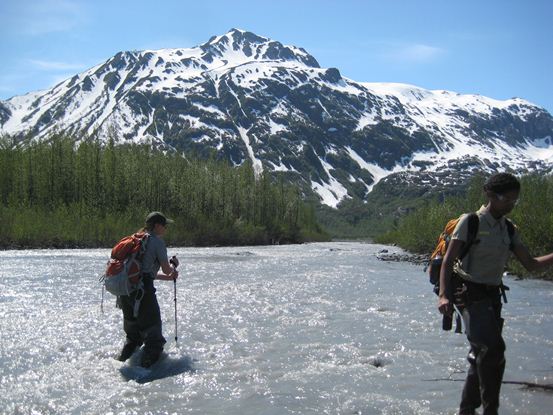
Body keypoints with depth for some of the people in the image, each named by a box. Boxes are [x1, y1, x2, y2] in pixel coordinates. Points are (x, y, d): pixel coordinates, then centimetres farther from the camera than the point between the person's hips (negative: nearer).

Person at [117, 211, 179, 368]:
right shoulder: (157, 241, -3)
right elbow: (166, 269, -1)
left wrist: (168, 277, 26)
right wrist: (174, 264, 21)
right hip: (142, 290, -8)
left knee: (133, 333, 24)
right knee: (153, 333, 3)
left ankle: (121, 362, 26)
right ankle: (146, 366, -4)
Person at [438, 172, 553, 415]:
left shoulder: (509, 230, 10)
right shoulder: (471, 222, -9)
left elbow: (531, 264, 10)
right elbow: (448, 261, -13)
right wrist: (443, 295, -26)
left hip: (493, 296, 7)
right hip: (469, 294, -7)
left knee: (483, 355, 12)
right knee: (493, 349, -22)